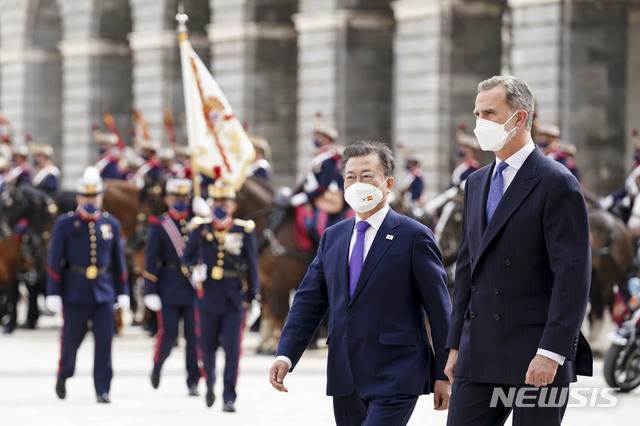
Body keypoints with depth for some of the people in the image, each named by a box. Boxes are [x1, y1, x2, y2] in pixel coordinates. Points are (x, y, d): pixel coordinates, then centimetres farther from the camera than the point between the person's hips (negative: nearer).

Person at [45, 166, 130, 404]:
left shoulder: (111, 224, 8)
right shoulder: (65, 224, -1)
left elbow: (118, 261, 13)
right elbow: (54, 261, -2)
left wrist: (123, 292, 10)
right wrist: (53, 294, -7)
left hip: (104, 292, 2)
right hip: (75, 293, -2)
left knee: (104, 342, -4)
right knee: (71, 339, 4)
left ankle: (102, 390, 0)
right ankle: (63, 376, 31)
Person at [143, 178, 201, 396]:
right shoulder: (159, 225, 0)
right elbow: (150, 261, -2)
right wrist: (150, 292, -7)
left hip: (194, 288, 2)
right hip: (169, 288, -2)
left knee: (194, 335, -2)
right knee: (168, 333, -5)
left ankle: (193, 381, 5)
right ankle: (157, 365, 23)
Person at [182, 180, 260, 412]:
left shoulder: (244, 230, 0)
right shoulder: (201, 229, 3)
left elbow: (252, 263, 4)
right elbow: (187, 256, 13)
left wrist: (253, 295, 1)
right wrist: (195, 269, -9)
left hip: (234, 297, -1)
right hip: (208, 295, 1)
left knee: (232, 347, -7)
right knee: (208, 346, 8)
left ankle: (229, 397, -2)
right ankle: (210, 384, 36)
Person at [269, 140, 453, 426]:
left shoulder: (414, 237, -4)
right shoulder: (332, 238, 14)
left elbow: (439, 311, -4)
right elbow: (309, 301, 12)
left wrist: (443, 376, -6)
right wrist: (286, 355, -1)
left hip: (395, 380, -6)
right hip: (345, 380, 6)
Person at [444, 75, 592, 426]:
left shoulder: (557, 183, -8)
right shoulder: (477, 183, 17)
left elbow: (573, 275, -14)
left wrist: (551, 353, -20)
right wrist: (455, 345, 15)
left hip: (536, 357, -7)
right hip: (479, 356, 7)